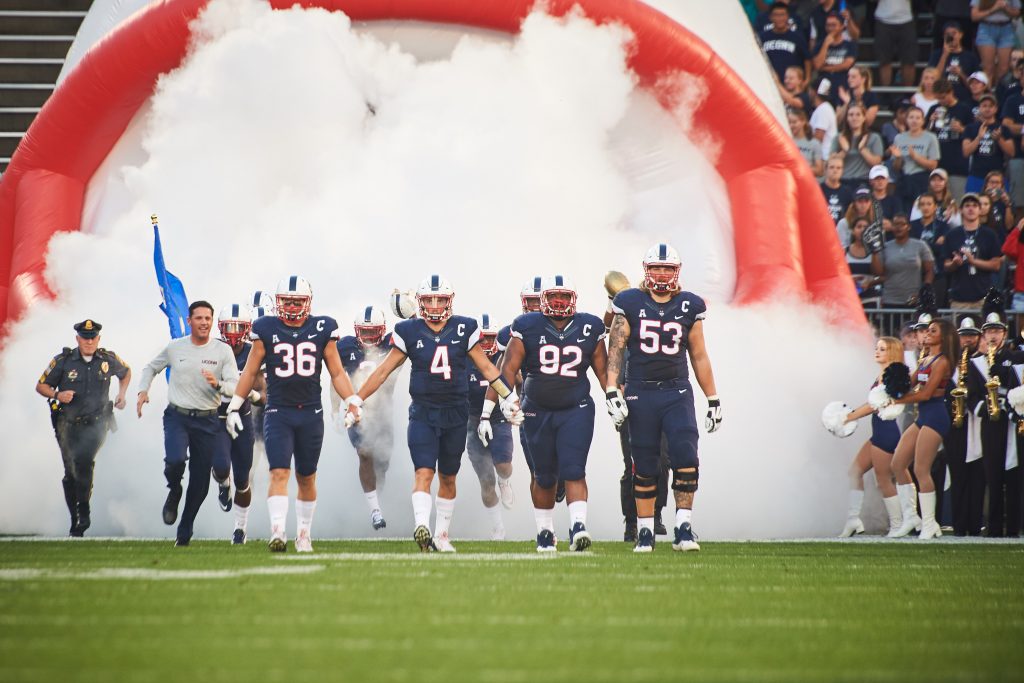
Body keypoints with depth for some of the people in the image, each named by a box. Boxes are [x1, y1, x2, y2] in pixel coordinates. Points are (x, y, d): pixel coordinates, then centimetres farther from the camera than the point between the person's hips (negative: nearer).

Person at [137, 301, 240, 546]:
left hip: (207, 421, 1)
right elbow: (151, 368, 20)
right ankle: (174, 492, 7)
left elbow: (236, 386, -6)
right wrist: (143, 390, 4)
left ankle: (184, 532, 23)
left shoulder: (223, 351, -1)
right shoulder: (174, 348, 3)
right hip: (177, 416, -1)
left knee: (200, 482, 5)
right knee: (175, 460, -28)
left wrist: (217, 384, -26)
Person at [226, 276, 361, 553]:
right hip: (278, 413, -2)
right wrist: (234, 407, 6)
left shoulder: (321, 330, 3)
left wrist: (352, 402, -3)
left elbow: (337, 373, 9)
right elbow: (250, 372, 8)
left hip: (311, 414, 2)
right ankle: (277, 532, -24)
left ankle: (304, 534, 25)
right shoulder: (267, 330, 1)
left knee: (306, 478, 11)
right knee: (279, 473, -15)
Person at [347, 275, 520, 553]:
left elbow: (486, 367, 9)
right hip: (423, 413, -2)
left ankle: (441, 535, 22)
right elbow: (384, 370, 4)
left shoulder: (464, 329, 2)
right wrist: (356, 401, 2)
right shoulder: (409, 332, 0)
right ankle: (421, 526, -31)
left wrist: (509, 397, 7)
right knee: (424, 472, -18)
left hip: (455, 413, 2)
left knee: (448, 477, 11)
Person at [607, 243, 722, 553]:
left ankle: (683, 529, -11)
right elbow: (615, 350, 0)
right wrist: (611, 391, -11)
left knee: (686, 460, -15)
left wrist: (713, 400, 15)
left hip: (677, 393, 1)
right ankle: (645, 532, 13)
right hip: (641, 393, -1)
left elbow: (699, 356, 14)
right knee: (644, 468, 3)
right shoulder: (630, 304, 2)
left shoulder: (688, 306, 8)